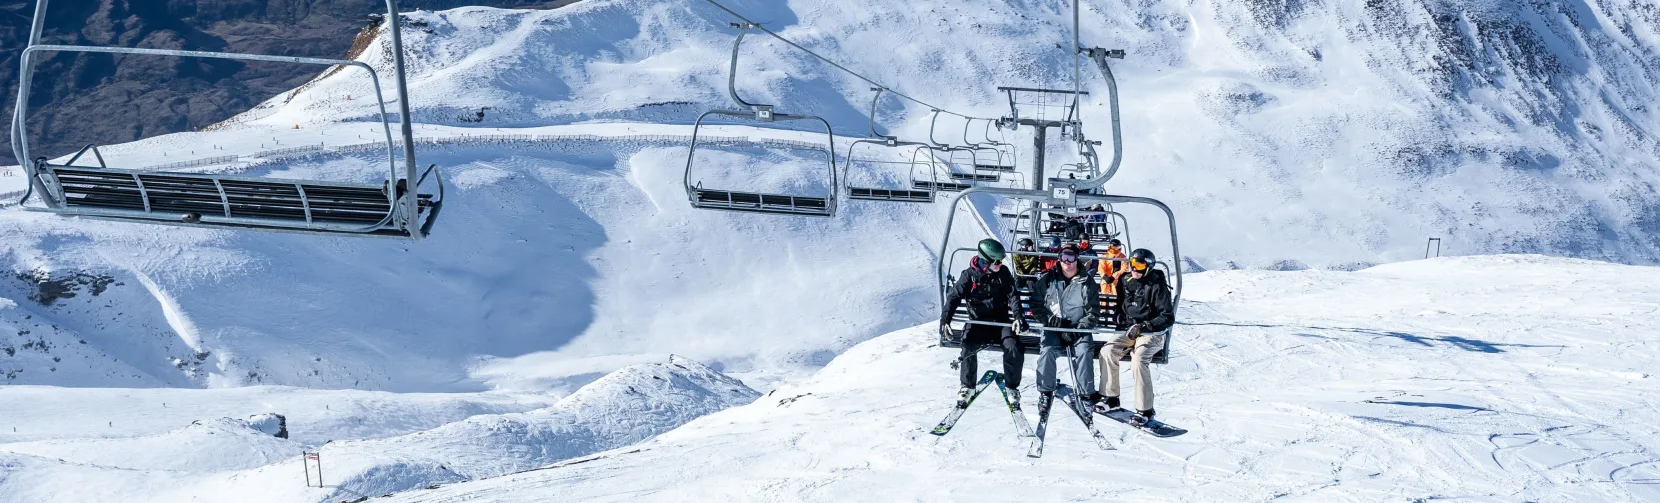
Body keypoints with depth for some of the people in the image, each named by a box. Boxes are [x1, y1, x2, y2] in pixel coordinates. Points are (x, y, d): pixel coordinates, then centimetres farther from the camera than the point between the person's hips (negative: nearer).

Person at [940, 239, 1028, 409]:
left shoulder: (1003, 273, -3)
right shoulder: (969, 275, -8)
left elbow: (1012, 295, -8)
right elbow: (954, 296, -11)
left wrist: (1018, 316, -25)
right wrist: (945, 319, -24)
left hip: (1001, 319, 1)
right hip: (978, 320, -1)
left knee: (1013, 348, -22)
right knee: (968, 348, -26)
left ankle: (1012, 387, 1)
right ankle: (967, 386, -2)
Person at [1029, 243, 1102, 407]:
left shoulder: (1087, 281, 3)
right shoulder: (1048, 279, 5)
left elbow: (1093, 310, 0)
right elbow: (1036, 304, 5)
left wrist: (1080, 327, -13)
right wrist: (1050, 319, -10)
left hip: (1079, 329, 0)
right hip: (1054, 328, 0)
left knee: (1082, 352, -26)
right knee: (1047, 351, -24)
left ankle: (1088, 393, -18)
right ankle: (1046, 392, -11)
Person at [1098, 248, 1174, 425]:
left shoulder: (1157, 286, -13)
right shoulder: (1125, 282, 5)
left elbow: (1168, 318, -15)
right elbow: (1120, 306, 23)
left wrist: (1143, 326, -23)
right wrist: (1121, 319, 3)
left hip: (1153, 333, -6)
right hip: (1130, 330, 7)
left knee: (1138, 360, -29)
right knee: (1107, 352, -14)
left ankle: (1145, 410, -24)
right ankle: (1111, 399, -2)